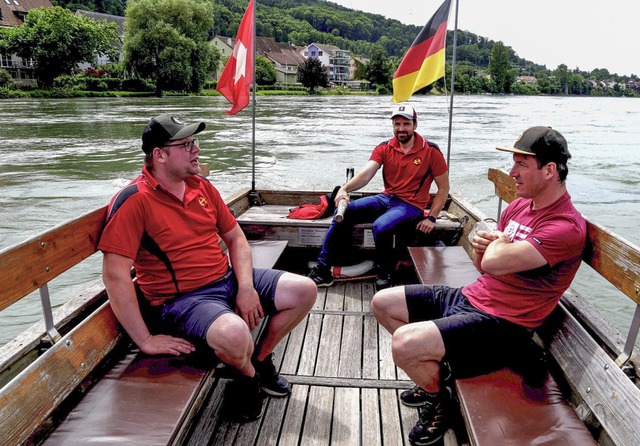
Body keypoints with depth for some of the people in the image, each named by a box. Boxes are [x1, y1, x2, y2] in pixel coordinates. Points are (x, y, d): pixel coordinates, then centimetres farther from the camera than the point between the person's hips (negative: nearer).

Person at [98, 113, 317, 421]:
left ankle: (260, 359, 20)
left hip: (229, 279, 8)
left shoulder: (201, 186, 7)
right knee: (234, 334, -39)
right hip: (181, 300, -7)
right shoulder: (135, 201, -16)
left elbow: (235, 237, 12)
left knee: (305, 291, 0)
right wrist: (146, 340, -20)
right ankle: (248, 374, 1)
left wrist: (246, 286, -4)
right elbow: (115, 275, -21)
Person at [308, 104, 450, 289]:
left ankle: (384, 278, -11)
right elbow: (366, 173, -14)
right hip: (386, 198, 5)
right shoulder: (384, 148, 1)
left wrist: (431, 218, -11)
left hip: (411, 206, -5)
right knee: (344, 212, -12)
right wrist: (345, 189, -34)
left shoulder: (430, 151, -8)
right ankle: (322, 270, -6)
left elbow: (444, 188, -2)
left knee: (381, 226, -34)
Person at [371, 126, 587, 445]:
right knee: (382, 303, 9)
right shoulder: (520, 204, 8)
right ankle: (434, 371, 21)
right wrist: (481, 247, -9)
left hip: (500, 324, -9)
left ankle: (438, 398, 6)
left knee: (404, 344, -28)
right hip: (470, 297, 9)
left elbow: (493, 262, -32)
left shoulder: (566, 227, -20)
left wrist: (500, 243, -9)